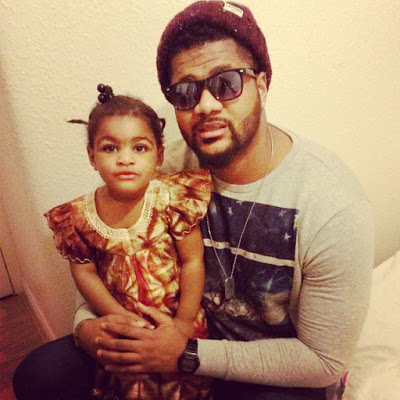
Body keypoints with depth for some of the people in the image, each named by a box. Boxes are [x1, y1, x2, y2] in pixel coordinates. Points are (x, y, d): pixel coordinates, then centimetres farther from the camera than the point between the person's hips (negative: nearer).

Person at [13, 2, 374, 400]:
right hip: (188, 333, 3)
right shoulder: (173, 167, -14)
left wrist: (189, 355, -22)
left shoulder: (335, 208, -28)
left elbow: (324, 360, -19)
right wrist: (87, 322, -16)